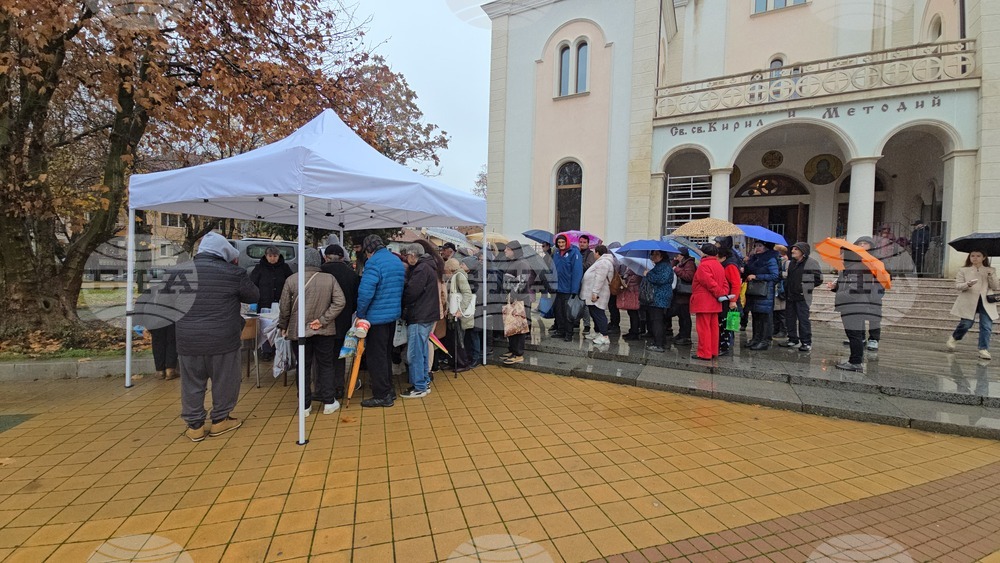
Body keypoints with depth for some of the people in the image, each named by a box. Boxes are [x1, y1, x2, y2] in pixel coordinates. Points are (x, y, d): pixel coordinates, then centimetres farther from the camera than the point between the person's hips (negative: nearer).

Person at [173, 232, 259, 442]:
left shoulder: (180, 271, 2)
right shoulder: (233, 273, -10)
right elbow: (254, 296, 2)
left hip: (188, 340, 3)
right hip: (222, 339, -3)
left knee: (192, 383, 15)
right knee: (224, 381, 13)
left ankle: (194, 425, 23)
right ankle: (220, 420, 26)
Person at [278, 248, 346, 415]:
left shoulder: (291, 280, -7)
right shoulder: (330, 279, -6)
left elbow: (285, 307, -2)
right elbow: (340, 302, -13)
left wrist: (283, 326, 13)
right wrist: (323, 320, -10)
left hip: (299, 331, 0)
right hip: (324, 331, 0)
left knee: (304, 367, 10)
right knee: (326, 365, 11)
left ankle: (305, 406, 18)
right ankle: (329, 402, 16)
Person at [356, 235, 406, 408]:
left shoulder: (374, 263, -17)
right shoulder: (397, 261, 10)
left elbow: (365, 292, -24)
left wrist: (361, 313, -11)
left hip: (376, 316, -9)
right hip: (393, 314, 9)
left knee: (376, 356, 1)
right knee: (386, 354, 19)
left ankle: (382, 395, 6)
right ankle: (388, 390, 27)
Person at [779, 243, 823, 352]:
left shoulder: (811, 263, -7)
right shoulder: (790, 263, 12)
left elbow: (818, 279, -5)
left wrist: (807, 287, -2)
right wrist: (787, 288, 11)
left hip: (802, 297, -7)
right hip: (790, 296, 7)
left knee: (803, 319, -5)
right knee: (790, 318, 11)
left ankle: (806, 342, 4)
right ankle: (793, 340, 22)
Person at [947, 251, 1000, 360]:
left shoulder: (990, 271, 12)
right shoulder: (963, 270, 6)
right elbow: (957, 285, 0)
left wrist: (990, 276, -11)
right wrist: (967, 285, -21)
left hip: (986, 303, 2)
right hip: (969, 302, -2)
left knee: (987, 326, -6)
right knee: (966, 324, -6)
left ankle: (984, 350, 0)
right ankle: (954, 338, 21)